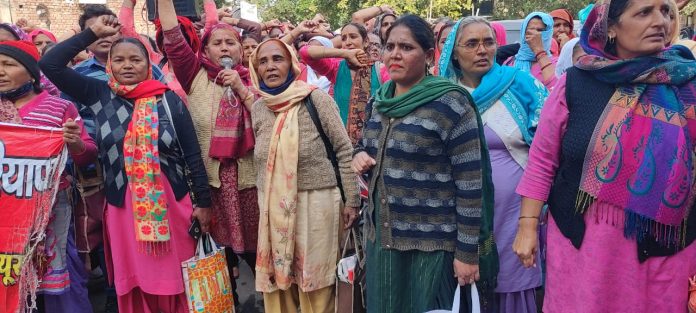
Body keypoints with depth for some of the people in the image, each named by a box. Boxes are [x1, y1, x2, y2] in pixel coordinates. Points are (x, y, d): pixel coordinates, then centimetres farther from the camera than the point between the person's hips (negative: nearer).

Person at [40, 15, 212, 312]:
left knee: (175, 279, 8)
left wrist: (203, 203, -3)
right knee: (133, 281, 11)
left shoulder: (169, 100, -3)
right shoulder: (100, 95, 2)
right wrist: (93, 33, -1)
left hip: (171, 202, -1)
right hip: (122, 205, 1)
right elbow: (49, 64, -1)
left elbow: (192, 155, -1)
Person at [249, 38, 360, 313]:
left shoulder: (317, 99, -10)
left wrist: (351, 199, -7)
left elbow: (344, 150, -6)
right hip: (274, 205, 5)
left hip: (316, 201, -4)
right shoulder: (258, 107, 5)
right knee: (277, 276, 14)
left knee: (314, 279, 7)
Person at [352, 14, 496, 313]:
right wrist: (359, 157, -2)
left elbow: (470, 184, -14)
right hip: (380, 236, 7)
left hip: (433, 243, -6)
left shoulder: (450, 104, -14)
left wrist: (467, 252, -13)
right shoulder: (378, 101, 6)